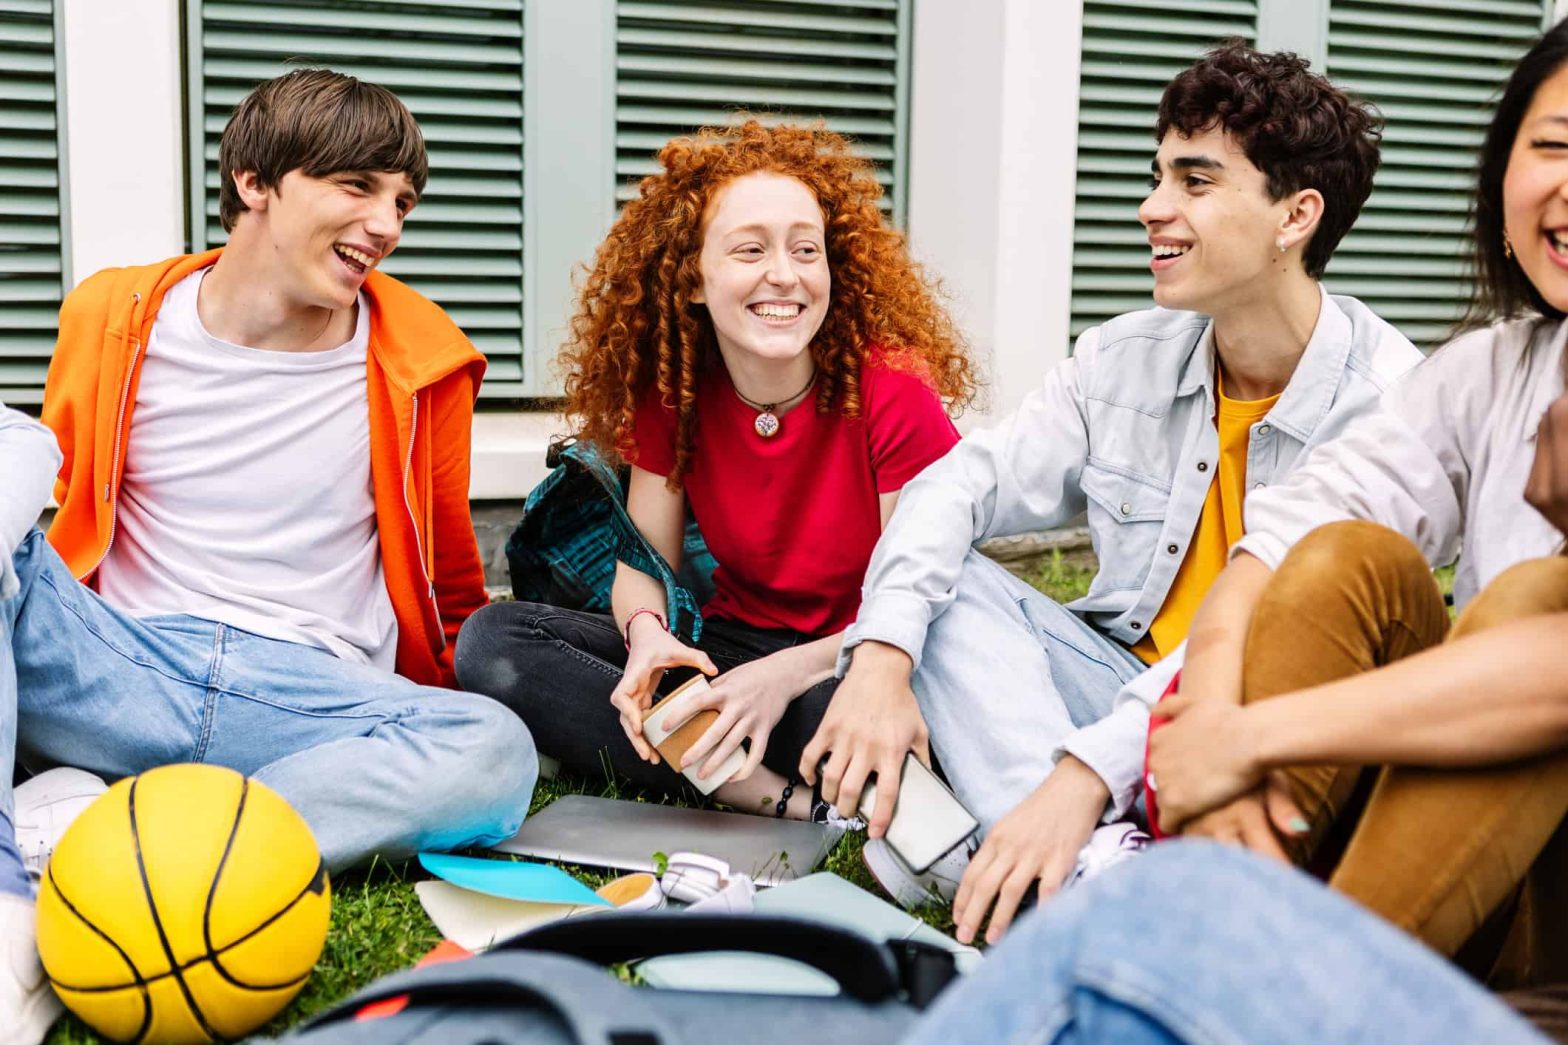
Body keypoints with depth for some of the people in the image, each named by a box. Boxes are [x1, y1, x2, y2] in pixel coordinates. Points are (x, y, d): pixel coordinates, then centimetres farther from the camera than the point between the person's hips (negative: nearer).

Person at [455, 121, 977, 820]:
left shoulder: (891, 390, -16)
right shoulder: (671, 392, -3)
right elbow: (644, 562, 0)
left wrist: (786, 674, -31)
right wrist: (647, 634, -26)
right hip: (733, 645, 6)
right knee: (492, 640, -17)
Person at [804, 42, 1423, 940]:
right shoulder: (1125, 361, 1)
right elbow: (961, 485, -3)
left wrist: (1087, 771, -37)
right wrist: (882, 658, -22)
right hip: (1127, 685, 6)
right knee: (946, 583, -14)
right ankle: (1084, 867, -31)